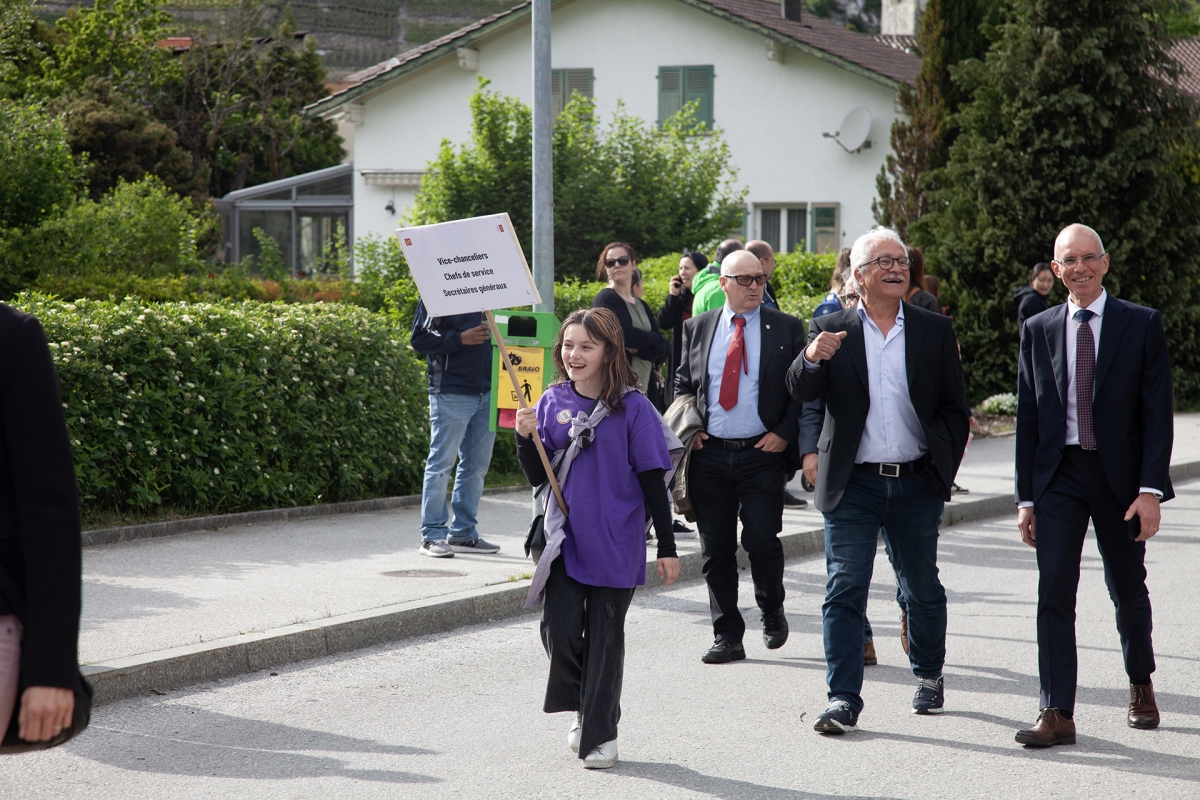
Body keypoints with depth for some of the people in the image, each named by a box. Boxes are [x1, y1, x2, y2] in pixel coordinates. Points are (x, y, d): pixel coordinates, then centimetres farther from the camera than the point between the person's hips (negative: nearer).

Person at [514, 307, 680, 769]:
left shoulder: (633, 408, -6)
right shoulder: (553, 402, 4)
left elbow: (653, 481, -3)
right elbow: (538, 478, 7)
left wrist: (667, 548, -4)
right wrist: (526, 438, -12)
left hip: (616, 546, -2)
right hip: (564, 539, 3)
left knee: (604, 638, 4)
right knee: (560, 630, -8)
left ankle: (600, 735, 16)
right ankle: (583, 710, 18)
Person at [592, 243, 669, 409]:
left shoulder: (641, 305, 19)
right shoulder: (606, 299, -2)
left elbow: (662, 349, 8)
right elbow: (627, 336, -16)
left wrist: (638, 349, -11)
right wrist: (652, 337, 2)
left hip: (645, 388, 7)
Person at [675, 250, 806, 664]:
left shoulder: (786, 328, 3)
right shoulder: (697, 328, 10)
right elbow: (683, 384, 17)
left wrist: (785, 433, -8)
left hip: (763, 453, -2)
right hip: (709, 455, 2)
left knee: (761, 540, -9)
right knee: (716, 549, 4)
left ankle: (772, 610, 20)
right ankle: (727, 637, 12)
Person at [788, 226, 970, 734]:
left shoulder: (935, 331, 5)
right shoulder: (830, 330, 2)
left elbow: (954, 407, 8)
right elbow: (801, 392, -6)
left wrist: (945, 467, -1)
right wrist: (811, 359, -27)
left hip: (916, 483, 1)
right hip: (853, 485, -1)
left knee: (923, 590, 13)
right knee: (844, 591, -5)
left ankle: (929, 675, 34)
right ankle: (843, 700, -3)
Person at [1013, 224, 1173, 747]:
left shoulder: (1142, 325, -2)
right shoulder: (1038, 331, 5)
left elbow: (1158, 413, -5)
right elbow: (1027, 417, 6)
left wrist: (1150, 489, -13)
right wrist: (1025, 497, 2)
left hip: (1119, 474, -1)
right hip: (1058, 476, 1)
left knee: (1128, 590, 13)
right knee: (1054, 591, -8)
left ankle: (1140, 685, 36)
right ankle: (1057, 713, -8)